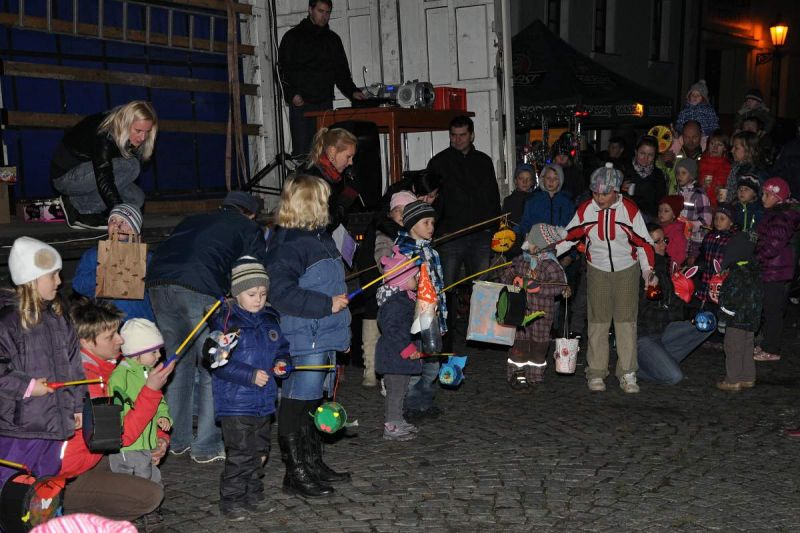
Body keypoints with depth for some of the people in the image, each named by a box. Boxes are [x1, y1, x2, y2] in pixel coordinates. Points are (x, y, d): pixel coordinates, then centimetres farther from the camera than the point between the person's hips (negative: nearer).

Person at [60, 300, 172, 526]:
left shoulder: (109, 367, 3)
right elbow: (122, 436, -25)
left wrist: (161, 437, -4)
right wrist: (151, 389, -25)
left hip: (91, 461, 10)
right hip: (68, 481, -10)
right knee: (152, 495, -18)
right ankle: (70, 515, -5)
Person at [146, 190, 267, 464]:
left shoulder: (192, 220, 35)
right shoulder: (249, 229, 21)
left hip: (158, 282, 6)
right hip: (201, 288, -6)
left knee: (178, 363, 19)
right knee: (213, 370, 6)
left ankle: (177, 440, 28)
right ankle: (207, 446, 9)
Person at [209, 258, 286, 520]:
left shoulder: (271, 319, 8)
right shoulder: (226, 321, -12)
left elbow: (282, 348, 21)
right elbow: (217, 361, -18)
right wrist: (250, 375, -22)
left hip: (264, 400, 7)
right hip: (235, 401, -7)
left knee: (260, 451, 17)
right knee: (240, 454, -6)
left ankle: (253, 493, 32)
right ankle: (231, 500, 8)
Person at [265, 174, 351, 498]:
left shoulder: (320, 237, 16)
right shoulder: (289, 245, -16)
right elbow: (281, 293, -26)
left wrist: (342, 333, 27)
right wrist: (327, 304, -22)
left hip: (326, 339, 10)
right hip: (303, 341, -10)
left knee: (314, 401, 18)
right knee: (297, 404, -2)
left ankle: (314, 464, 31)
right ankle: (295, 473, 8)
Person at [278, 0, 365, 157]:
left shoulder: (333, 39, 17)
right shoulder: (293, 37, 5)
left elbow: (341, 72, 18)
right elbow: (283, 69, -1)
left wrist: (352, 91, 0)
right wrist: (292, 94, -15)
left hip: (325, 104, 4)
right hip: (300, 104, -3)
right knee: (302, 152, -7)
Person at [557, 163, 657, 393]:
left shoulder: (629, 209, -11)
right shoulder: (586, 210, -5)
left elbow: (643, 242, -5)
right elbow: (568, 236, 3)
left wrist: (648, 270, -12)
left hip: (627, 270, -1)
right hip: (597, 271, 1)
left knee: (626, 320, -2)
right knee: (598, 321, 2)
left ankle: (628, 374, 5)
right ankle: (596, 373, 9)